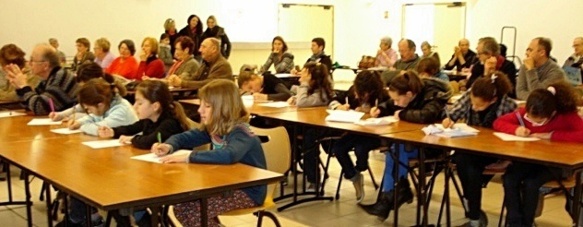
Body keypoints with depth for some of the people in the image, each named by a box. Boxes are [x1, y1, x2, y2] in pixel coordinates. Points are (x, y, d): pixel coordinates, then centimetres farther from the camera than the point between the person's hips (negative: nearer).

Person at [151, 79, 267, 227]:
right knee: (181, 206, -2)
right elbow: (184, 137, 11)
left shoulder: (240, 133, -23)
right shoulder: (213, 128, 2)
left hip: (249, 191, -8)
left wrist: (188, 157, -41)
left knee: (195, 211, -23)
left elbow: (228, 155, -45)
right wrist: (168, 146, -12)